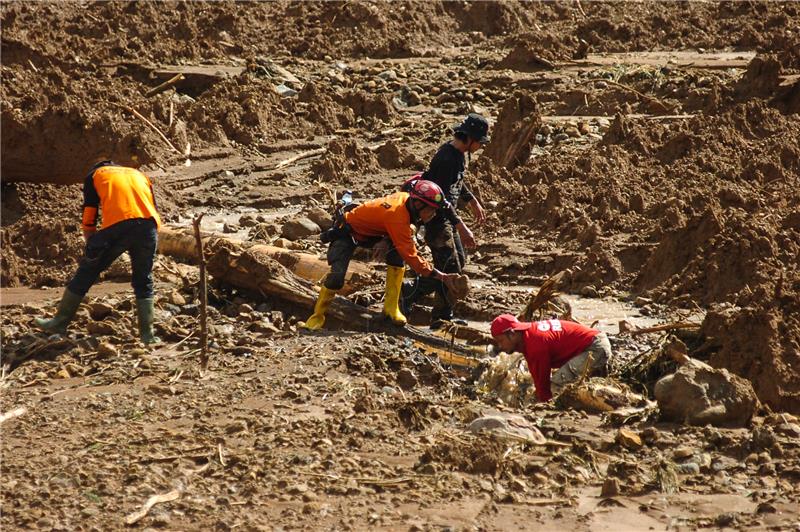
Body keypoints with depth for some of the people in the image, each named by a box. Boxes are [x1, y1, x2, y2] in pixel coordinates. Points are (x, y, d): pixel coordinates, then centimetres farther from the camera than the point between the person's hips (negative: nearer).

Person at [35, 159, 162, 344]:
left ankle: (60, 321, 18)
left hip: (117, 226, -3)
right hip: (148, 224, 3)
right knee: (144, 280, 17)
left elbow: (88, 223, 17)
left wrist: (93, 250, 26)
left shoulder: (94, 176, 25)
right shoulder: (138, 174, 34)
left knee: (87, 271, 11)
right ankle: (147, 334, 16)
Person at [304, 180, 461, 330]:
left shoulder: (405, 197, -15)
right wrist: (437, 275, -34)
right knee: (337, 276, -22)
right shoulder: (397, 216, -38)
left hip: (371, 231, 8)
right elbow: (410, 255, -36)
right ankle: (318, 315, 2)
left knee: (397, 252, -16)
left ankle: (391, 307, -10)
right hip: (348, 234, -8)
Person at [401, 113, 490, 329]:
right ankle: (442, 317, 6)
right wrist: (461, 227, -33)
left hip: (446, 216, 10)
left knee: (459, 260, 16)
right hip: (436, 218, -10)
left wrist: (472, 201, 31)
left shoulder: (457, 153, 6)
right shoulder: (447, 159, -26)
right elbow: (443, 199, -30)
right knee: (450, 269, -6)